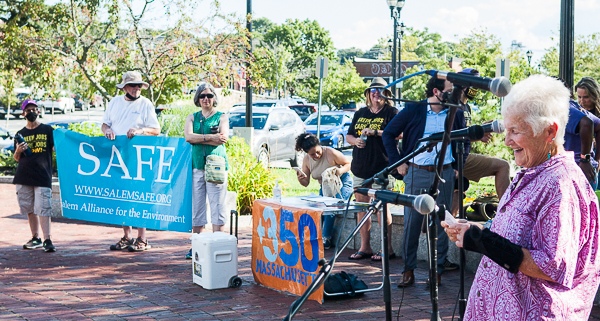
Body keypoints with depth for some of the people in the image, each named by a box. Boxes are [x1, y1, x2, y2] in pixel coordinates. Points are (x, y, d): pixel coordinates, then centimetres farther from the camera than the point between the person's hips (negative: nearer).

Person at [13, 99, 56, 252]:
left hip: (43, 176, -4)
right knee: (29, 209, 8)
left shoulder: (47, 130, 7)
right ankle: (35, 238, 18)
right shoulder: (21, 134, 14)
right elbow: (16, 158, 17)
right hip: (24, 176, 4)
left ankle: (47, 240, -11)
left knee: (43, 208, -11)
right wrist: (18, 151, -5)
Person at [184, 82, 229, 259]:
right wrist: (210, 137, -11)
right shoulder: (192, 117, 18)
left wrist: (198, 138, -7)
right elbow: (188, 136, -1)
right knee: (196, 206, 2)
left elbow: (223, 138, -7)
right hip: (196, 165, 3)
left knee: (217, 206, -7)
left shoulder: (222, 117, 11)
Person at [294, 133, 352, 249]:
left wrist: (340, 170, -30)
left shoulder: (331, 153, -22)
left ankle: (326, 239, -21)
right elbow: (306, 183, -1)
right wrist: (299, 178, -24)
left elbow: (348, 164, -9)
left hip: (342, 184, -5)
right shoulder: (306, 160, -7)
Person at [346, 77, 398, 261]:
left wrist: (375, 132, -21)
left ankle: (387, 248, 2)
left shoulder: (391, 112, 1)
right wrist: (356, 140, -3)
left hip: (382, 168, -6)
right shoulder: (360, 113, 17)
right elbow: (348, 136, 19)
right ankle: (364, 248, 14)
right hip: (360, 168, 6)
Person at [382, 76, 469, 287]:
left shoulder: (456, 114, 7)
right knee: (411, 222, 1)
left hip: (445, 174, 2)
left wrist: (458, 166, 10)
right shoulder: (413, 111, -1)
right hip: (417, 173, -2)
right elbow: (388, 134, 5)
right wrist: (398, 162, -1)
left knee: (441, 223, 4)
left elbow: (465, 141, 21)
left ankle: (437, 270, 14)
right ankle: (408, 270, 12)